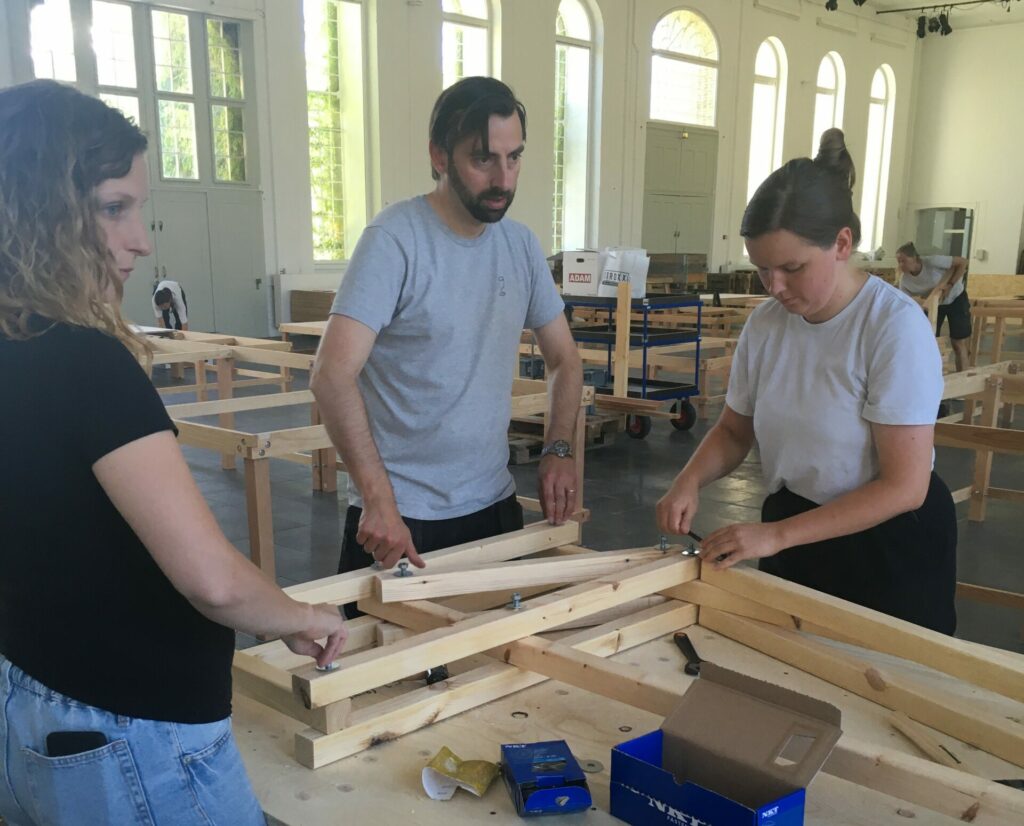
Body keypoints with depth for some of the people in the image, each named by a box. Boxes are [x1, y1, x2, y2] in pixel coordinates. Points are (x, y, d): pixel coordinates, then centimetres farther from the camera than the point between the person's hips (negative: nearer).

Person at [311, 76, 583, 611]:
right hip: (400, 515, -5)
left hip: (494, 505, 6)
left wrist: (559, 449, -1)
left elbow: (563, 357, 14)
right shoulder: (395, 239, -16)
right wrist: (378, 500, -29)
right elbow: (332, 376, -23)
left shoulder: (521, 245, 4)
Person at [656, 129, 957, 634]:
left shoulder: (895, 326, -21)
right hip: (792, 529, 5)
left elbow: (903, 486, -22)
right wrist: (690, 480, -12)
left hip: (889, 543, -5)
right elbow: (733, 431, 9)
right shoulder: (765, 324, -5)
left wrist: (775, 535, -25)